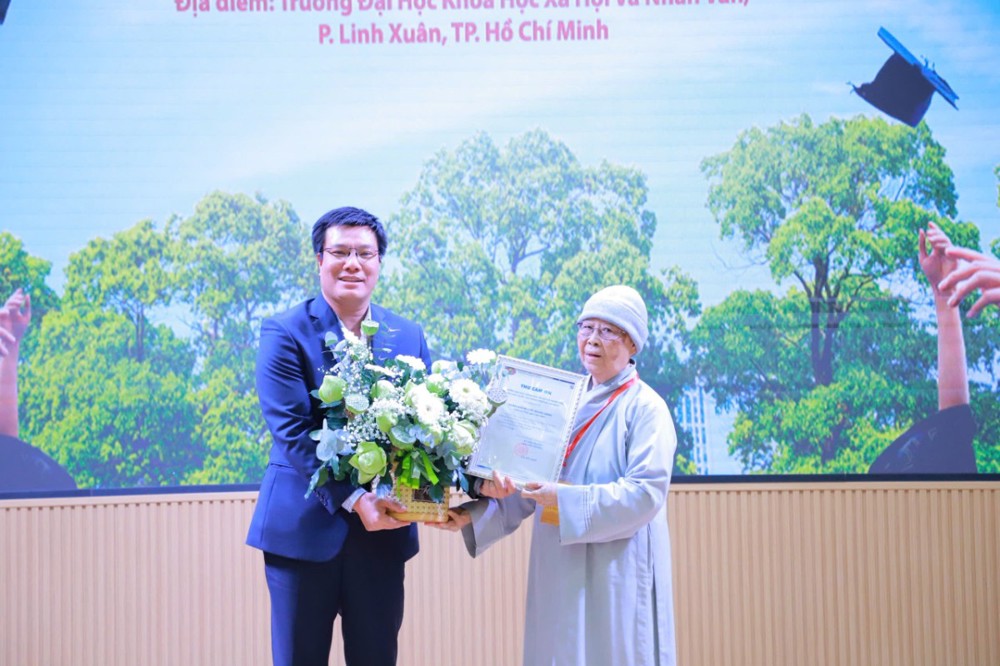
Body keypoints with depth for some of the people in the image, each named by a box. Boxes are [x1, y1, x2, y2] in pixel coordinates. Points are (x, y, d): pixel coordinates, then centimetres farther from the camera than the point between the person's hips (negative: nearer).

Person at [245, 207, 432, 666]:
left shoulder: (409, 337, 8)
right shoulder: (285, 333, -4)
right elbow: (291, 429, -13)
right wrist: (353, 499, -22)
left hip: (383, 530, 4)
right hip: (305, 525, -3)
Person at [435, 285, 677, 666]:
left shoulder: (645, 408, -5)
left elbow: (646, 492, -16)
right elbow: (527, 481, 11)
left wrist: (566, 502, -22)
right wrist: (473, 514, -3)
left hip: (615, 573, -5)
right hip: (559, 571, 5)